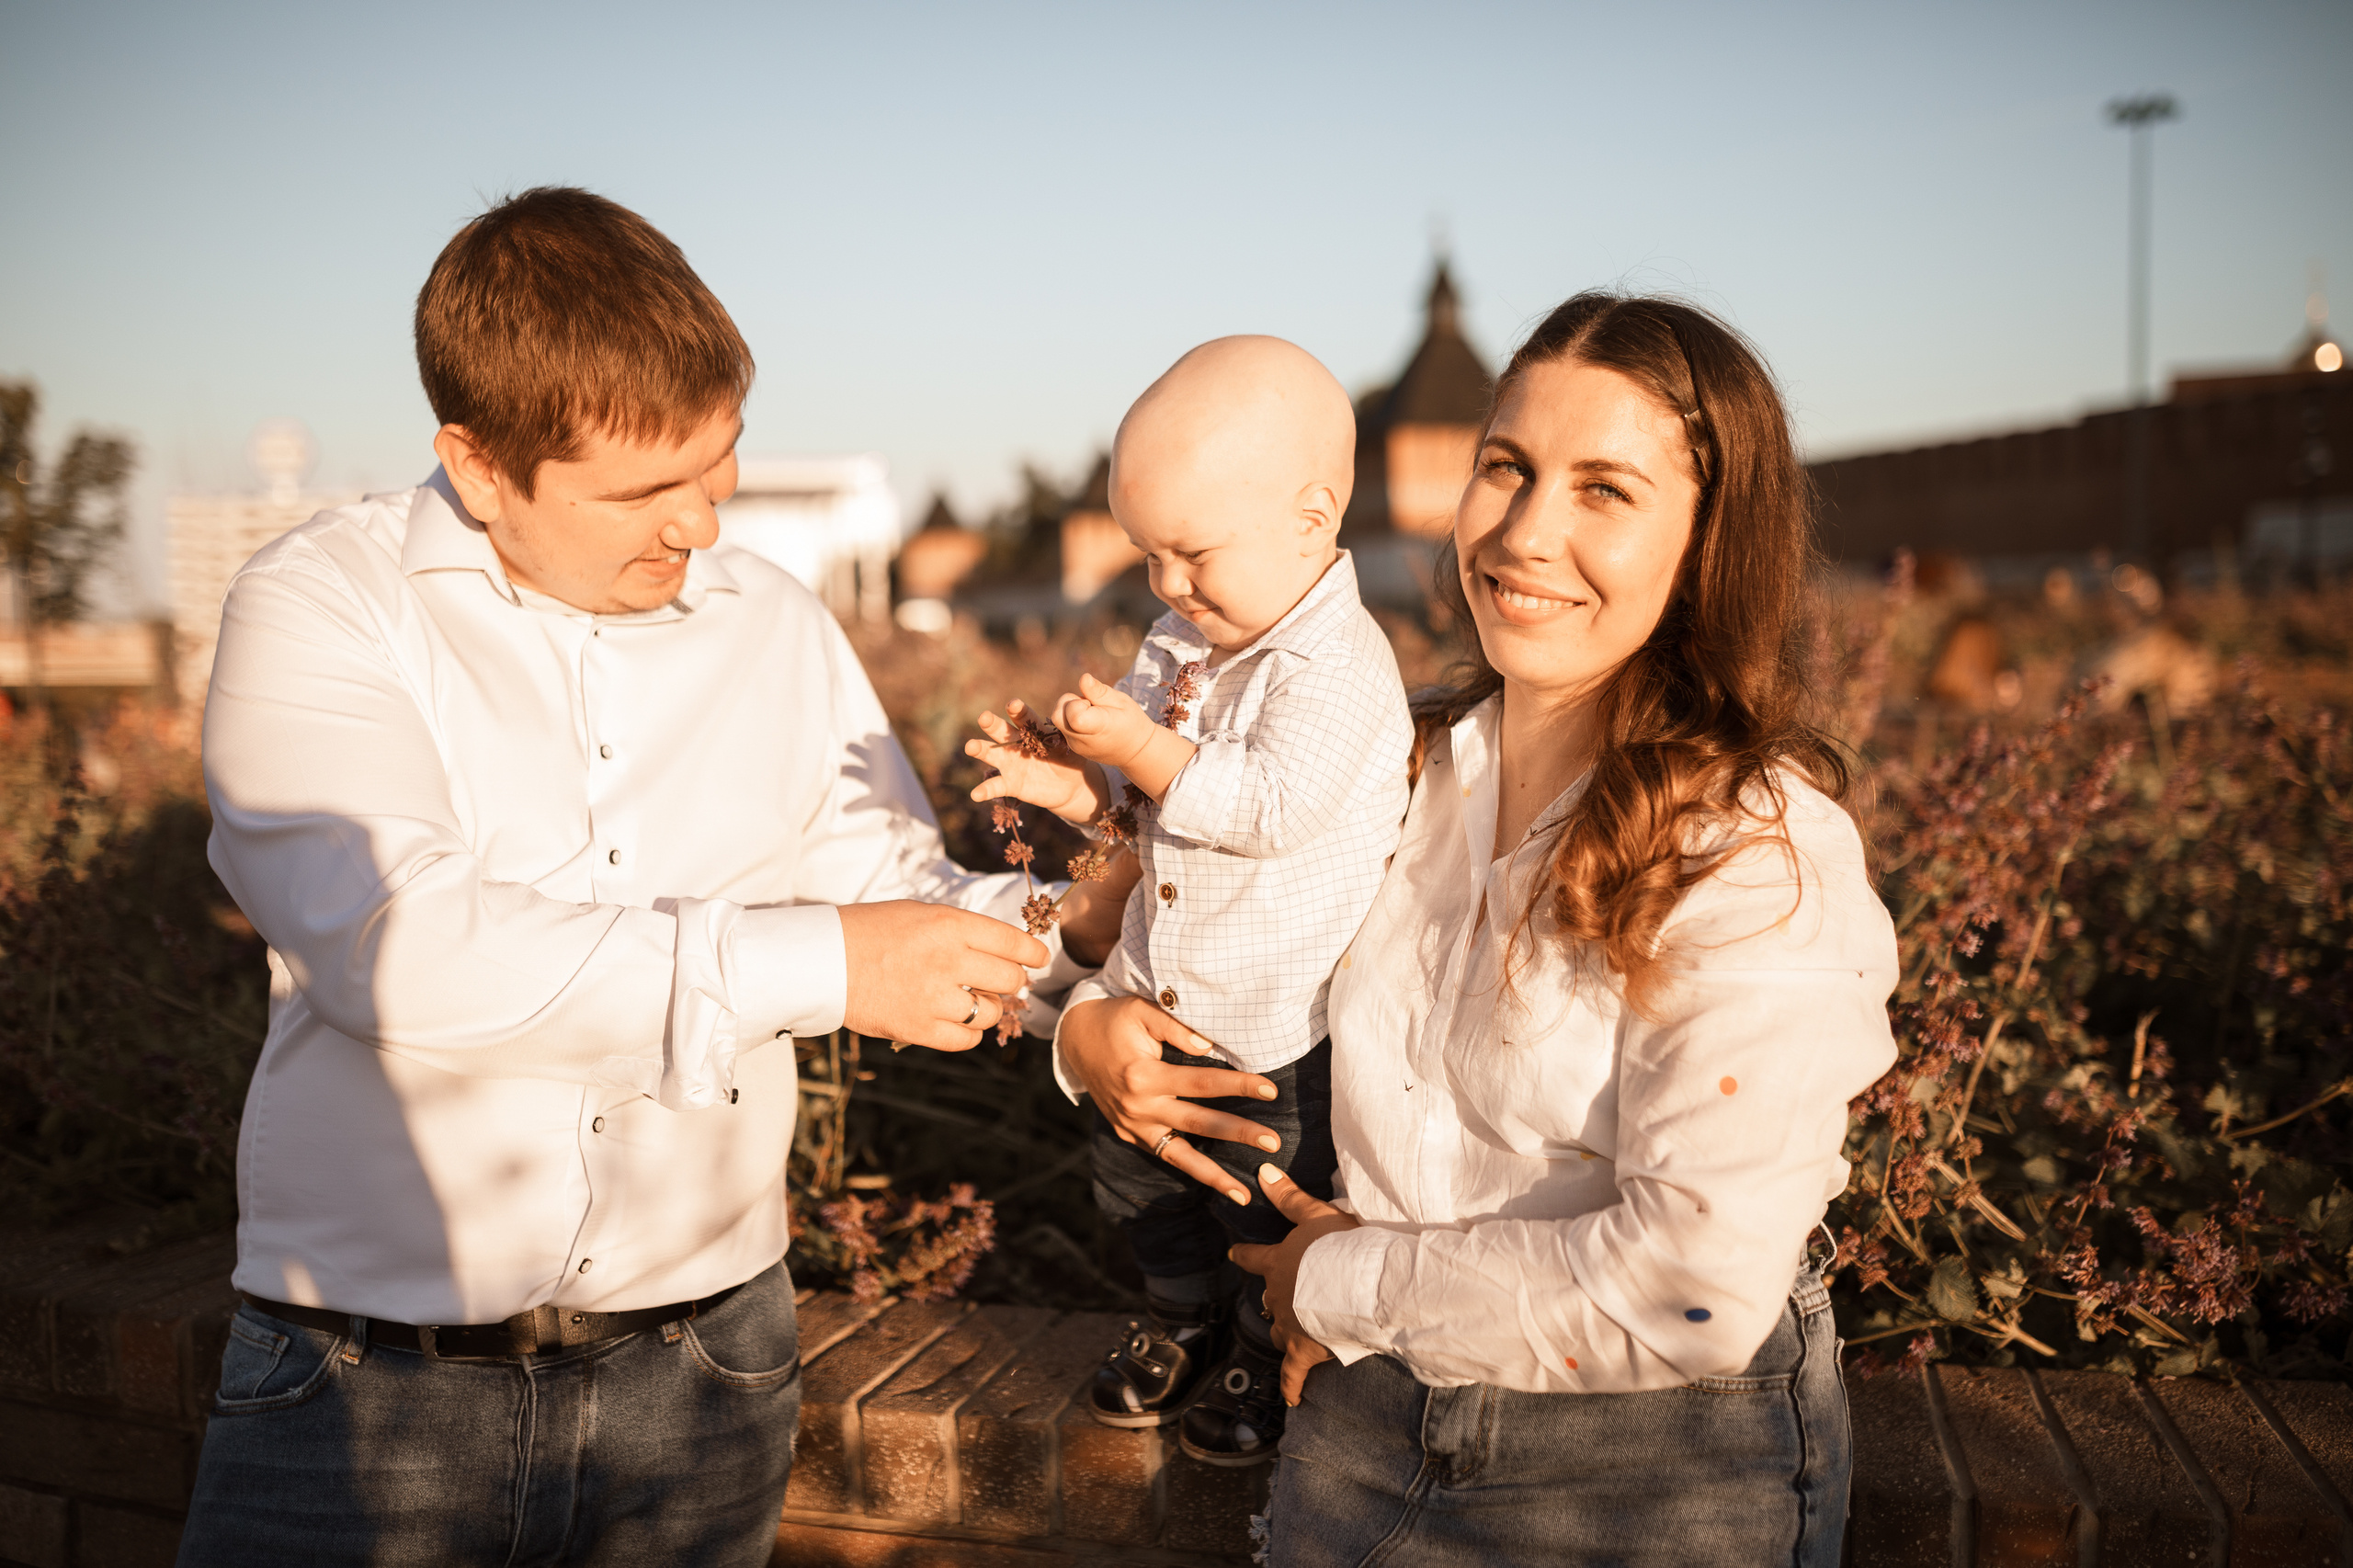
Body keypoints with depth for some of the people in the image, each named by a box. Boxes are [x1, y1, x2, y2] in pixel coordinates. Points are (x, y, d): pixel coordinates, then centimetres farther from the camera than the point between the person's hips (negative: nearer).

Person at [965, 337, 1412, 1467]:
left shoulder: (1341, 667, -24)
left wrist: (1144, 749, -30)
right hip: (1157, 995, 8)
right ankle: (1182, 1322, 48)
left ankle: (1273, 1356, 39)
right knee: (1136, 1173, 23)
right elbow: (1138, 791, 7)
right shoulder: (1180, 639, 2)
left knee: (1267, 1202, 12)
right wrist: (1072, 781, -13)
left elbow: (1270, 808, -32)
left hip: (1279, 1024, -8)